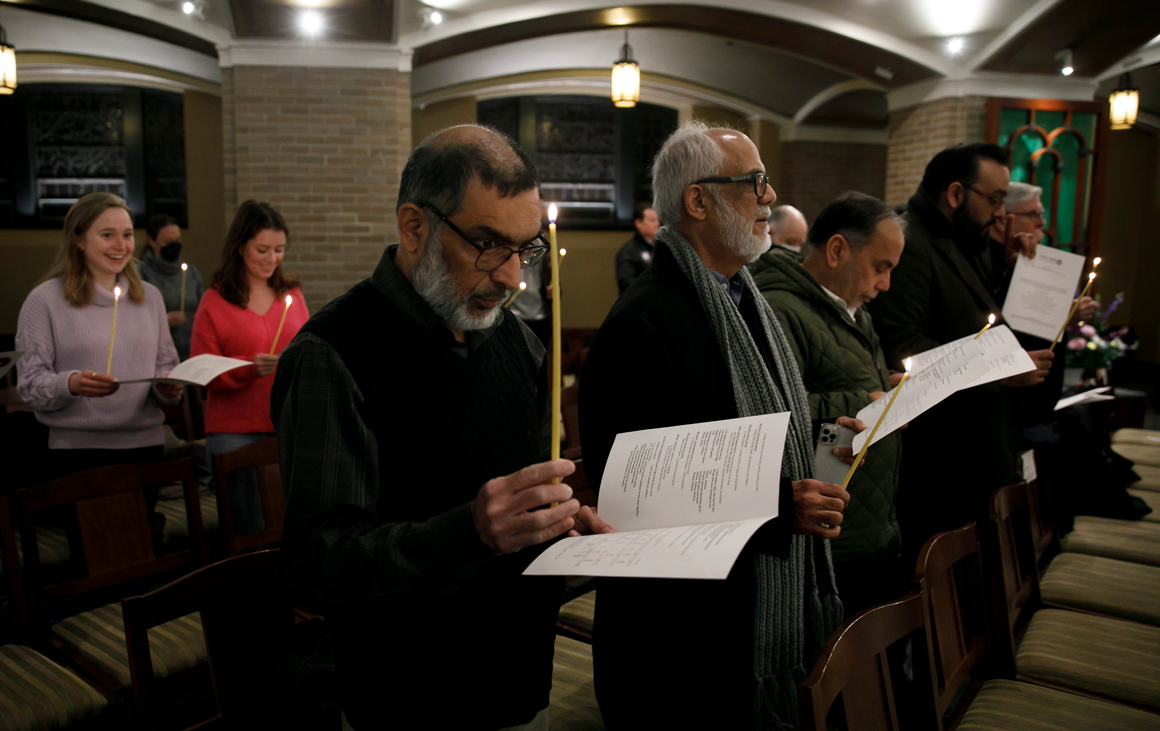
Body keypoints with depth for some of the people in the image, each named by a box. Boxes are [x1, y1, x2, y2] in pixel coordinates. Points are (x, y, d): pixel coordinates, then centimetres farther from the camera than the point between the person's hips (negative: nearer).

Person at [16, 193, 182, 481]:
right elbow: (30, 384, -5)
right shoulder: (44, 300, -2)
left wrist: (168, 387, -8)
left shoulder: (149, 296, 11)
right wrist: (70, 384, -25)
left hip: (145, 446, 4)